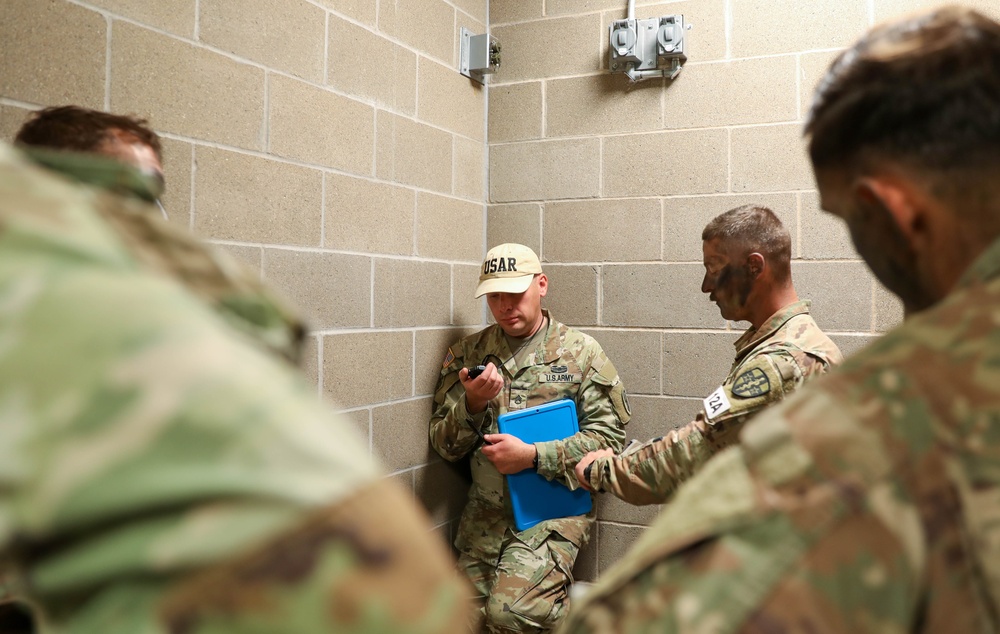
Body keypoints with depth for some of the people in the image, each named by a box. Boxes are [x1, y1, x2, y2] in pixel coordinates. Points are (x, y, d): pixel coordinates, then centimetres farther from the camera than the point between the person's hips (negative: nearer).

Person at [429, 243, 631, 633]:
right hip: (484, 513, 4)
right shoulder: (466, 355, 6)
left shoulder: (580, 352, -1)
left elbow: (608, 436, -6)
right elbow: (445, 447, 7)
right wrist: (471, 405, -13)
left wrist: (533, 457, -16)